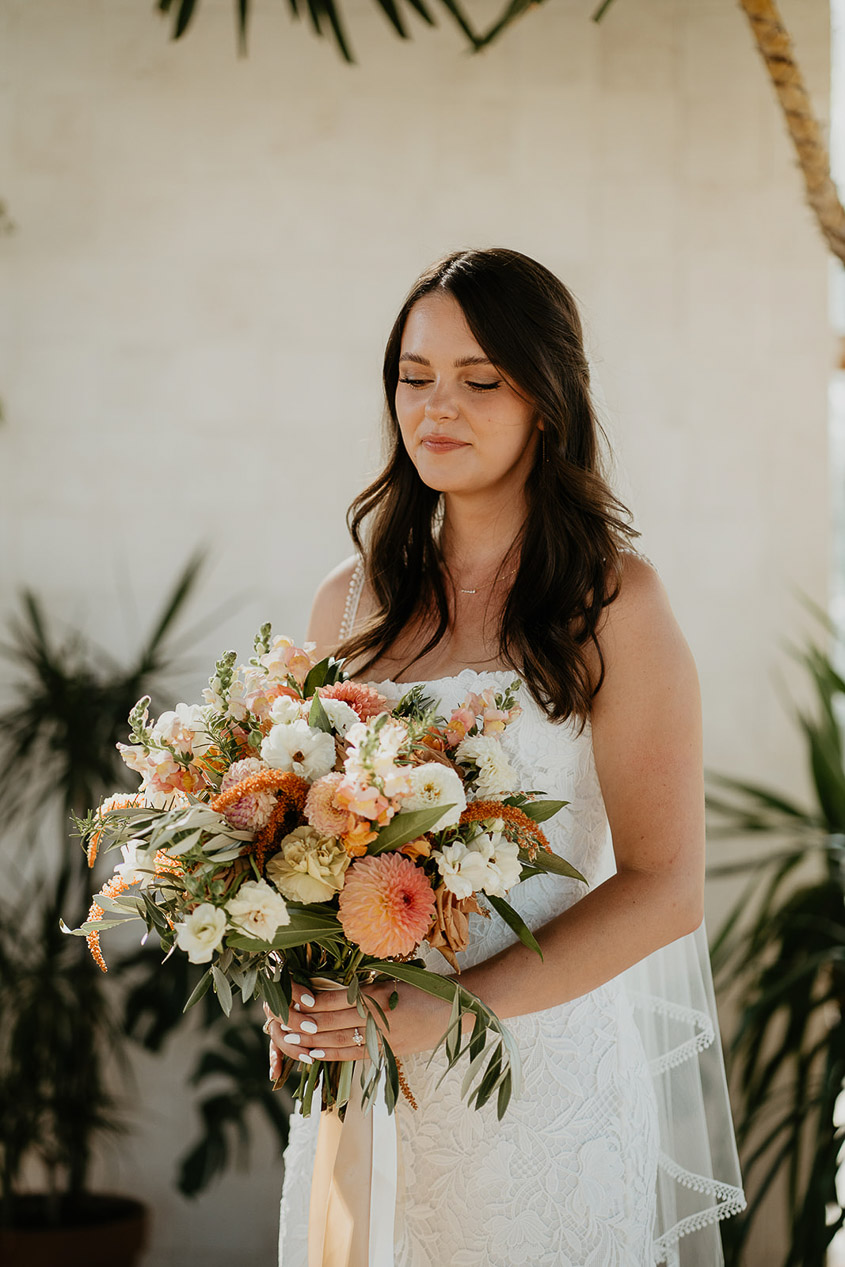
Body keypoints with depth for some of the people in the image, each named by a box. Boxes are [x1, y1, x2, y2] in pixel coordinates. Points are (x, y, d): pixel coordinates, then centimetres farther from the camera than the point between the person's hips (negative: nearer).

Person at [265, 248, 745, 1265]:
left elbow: (664, 886, -11)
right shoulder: (350, 602, 6)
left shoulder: (613, 600, -7)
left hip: (543, 1076, -4)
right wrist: (295, 998, -5)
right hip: (355, 1083, 4)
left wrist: (452, 1008, -20)